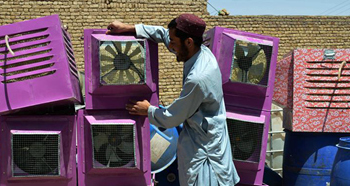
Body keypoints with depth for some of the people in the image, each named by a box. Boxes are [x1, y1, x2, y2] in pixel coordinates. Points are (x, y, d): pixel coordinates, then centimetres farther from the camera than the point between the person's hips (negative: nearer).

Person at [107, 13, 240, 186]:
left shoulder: (197, 78, -32)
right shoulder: (203, 51, -6)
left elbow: (171, 119, -19)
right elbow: (163, 34, 9)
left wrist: (148, 110, -1)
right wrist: (129, 28, 6)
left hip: (203, 149, -9)